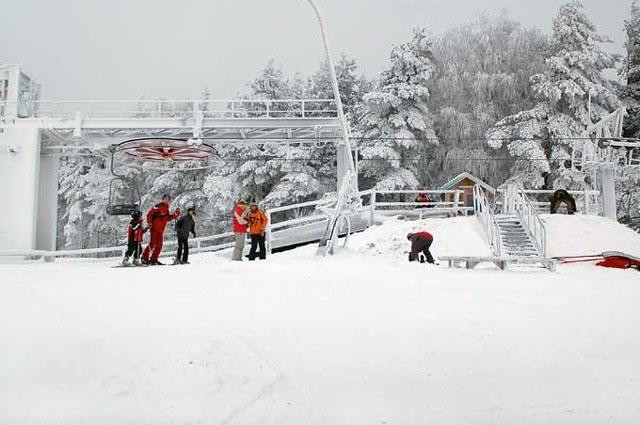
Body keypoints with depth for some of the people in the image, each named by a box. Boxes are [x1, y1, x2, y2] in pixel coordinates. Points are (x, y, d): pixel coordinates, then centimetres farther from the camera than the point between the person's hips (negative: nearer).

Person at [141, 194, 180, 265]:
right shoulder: (158, 206, -6)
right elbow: (149, 214, -10)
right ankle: (144, 258, -6)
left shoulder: (166, 209, 18)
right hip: (154, 228, -8)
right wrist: (149, 223, -20)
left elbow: (168, 218, 16)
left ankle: (154, 260, 11)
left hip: (161, 230, 8)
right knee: (152, 243, -12)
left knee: (159, 245, 5)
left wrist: (175, 214, 6)